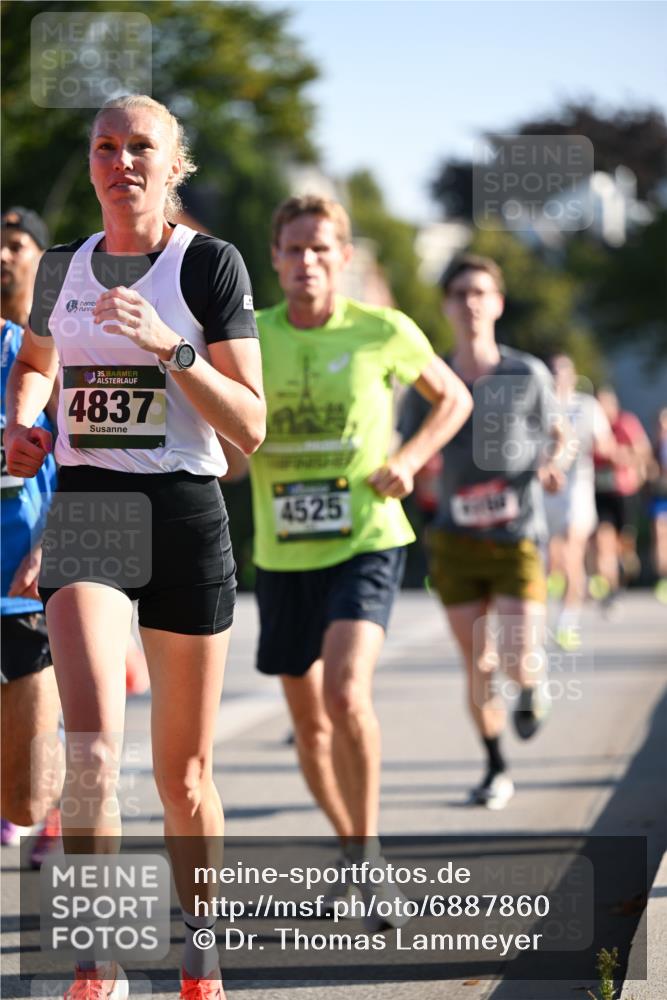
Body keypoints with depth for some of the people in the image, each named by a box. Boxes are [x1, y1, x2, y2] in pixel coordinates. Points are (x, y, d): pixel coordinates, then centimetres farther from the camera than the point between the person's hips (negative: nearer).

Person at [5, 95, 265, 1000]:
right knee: (91, 747, -19)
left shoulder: (210, 264, -3)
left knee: (183, 773, 8)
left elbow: (251, 430, -7)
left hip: (185, 517, -2)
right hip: (83, 512, 2)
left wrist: (171, 347, -19)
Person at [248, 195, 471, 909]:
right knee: (309, 724, 11)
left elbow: (454, 399, 11)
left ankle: (369, 849, -9)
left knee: (346, 694, -25)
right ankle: (351, 851, 33)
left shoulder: (383, 333, -5)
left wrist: (410, 460, -5)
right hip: (282, 556, 3)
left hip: (366, 543, -3)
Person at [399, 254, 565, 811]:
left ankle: (533, 685, 24)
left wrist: (553, 466, -8)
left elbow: (557, 432, 13)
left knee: (518, 659, -14)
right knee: (478, 664, 2)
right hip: (457, 537, 1)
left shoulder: (528, 375, -2)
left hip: (519, 538, -1)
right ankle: (496, 769, 21)